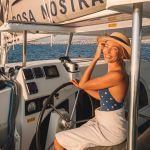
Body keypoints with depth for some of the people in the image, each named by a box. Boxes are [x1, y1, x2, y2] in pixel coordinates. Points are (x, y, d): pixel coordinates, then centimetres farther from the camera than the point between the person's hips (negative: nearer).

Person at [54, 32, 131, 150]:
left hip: (110, 130, -9)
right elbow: (103, 96, 11)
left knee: (58, 141, -1)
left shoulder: (117, 75, -25)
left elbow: (83, 84, -18)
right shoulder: (115, 71, 4)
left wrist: (96, 58, -15)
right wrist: (82, 87, 11)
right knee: (69, 136, 23)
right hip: (108, 123, 9)